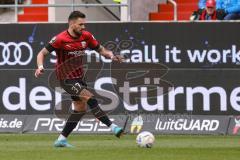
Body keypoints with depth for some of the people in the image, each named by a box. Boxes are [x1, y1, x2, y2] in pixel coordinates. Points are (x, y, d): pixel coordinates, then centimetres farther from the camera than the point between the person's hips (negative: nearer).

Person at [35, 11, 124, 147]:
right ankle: (113, 127, -21)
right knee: (90, 99, -20)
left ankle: (62, 139, 18)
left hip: (79, 77, 8)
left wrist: (111, 55, -11)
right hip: (67, 79, -8)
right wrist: (40, 67, -31)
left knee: (81, 108, 10)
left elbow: (101, 49, 9)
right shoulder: (61, 39, -17)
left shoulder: (86, 36, -1)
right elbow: (42, 53, -12)